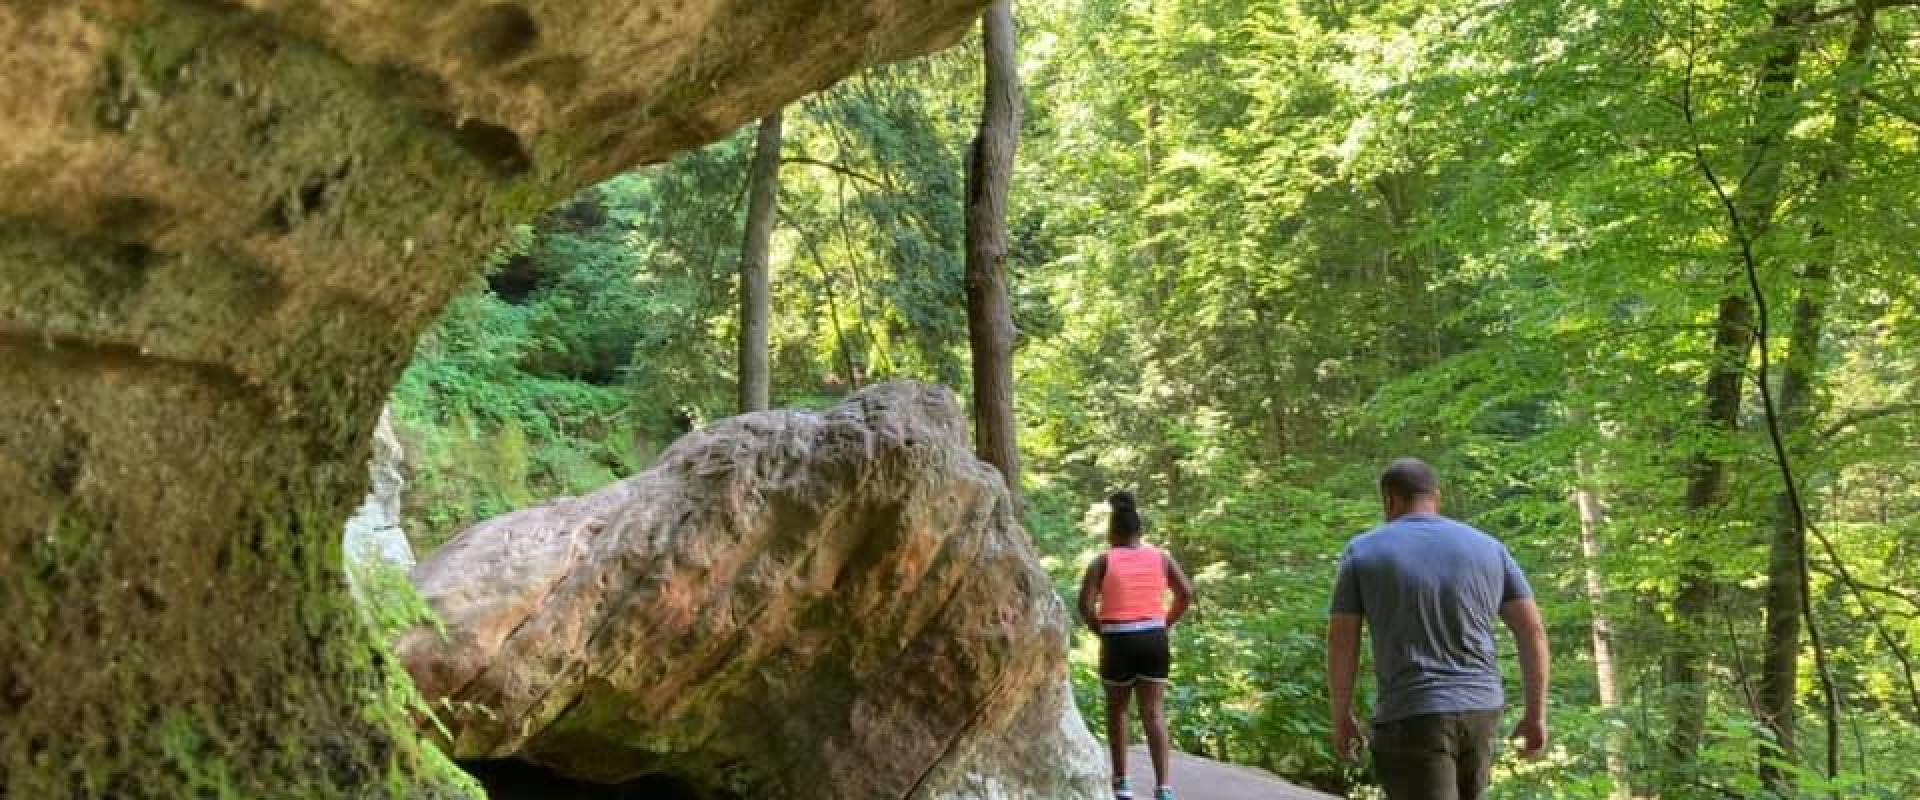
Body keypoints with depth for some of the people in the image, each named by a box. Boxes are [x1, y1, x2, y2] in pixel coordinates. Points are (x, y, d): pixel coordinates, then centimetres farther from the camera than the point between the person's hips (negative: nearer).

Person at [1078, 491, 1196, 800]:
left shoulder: (1103, 560, -2)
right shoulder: (1160, 557, 6)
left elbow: (1085, 604, -10)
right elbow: (1187, 594, 1)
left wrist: (1101, 631, 5)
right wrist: (1165, 623, 10)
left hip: (1118, 641, -2)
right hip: (1154, 639, 2)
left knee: (1116, 711, 16)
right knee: (1154, 713, 5)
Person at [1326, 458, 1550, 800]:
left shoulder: (1362, 551, -4)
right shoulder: (1488, 548, 5)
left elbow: (1341, 642, -5)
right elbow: (1533, 630, 2)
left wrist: (1341, 718, 6)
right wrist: (1536, 714, 9)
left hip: (1410, 717, -5)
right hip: (1480, 712, 5)